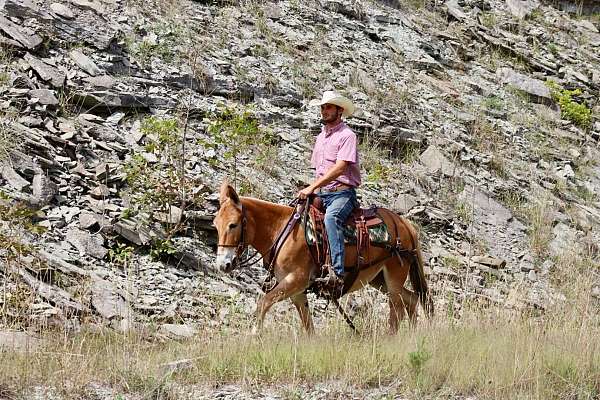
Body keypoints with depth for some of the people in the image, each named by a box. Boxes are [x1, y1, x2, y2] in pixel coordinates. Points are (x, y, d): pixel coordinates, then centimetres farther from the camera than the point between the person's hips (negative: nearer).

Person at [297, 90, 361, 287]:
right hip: (321, 194, 9)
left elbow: (339, 168, -18)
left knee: (331, 218, -38)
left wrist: (312, 187, -22)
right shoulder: (321, 136, 21)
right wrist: (313, 191, 13)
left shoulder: (347, 135, -6)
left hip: (342, 192, -9)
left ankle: (337, 272, -48)